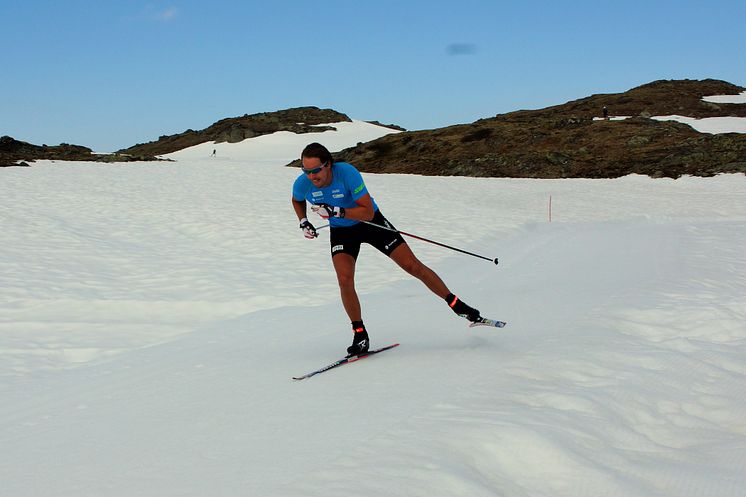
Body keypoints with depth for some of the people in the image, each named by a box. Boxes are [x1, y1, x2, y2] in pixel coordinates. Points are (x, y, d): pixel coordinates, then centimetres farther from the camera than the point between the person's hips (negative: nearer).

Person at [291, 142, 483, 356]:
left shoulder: (346, 172, -33)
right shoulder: (302, 184, -19)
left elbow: (368, 212, -33)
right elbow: (297, 201, 8)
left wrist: (335, 211, -41)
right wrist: (303, 222, -8)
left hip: (371, 222, -2)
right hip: (341, 231, 3)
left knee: (413, 266, -2)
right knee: (345, 280, -21)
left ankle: (456, 305, 14)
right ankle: (360, 334, -2)